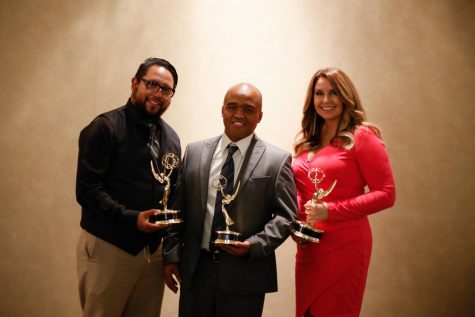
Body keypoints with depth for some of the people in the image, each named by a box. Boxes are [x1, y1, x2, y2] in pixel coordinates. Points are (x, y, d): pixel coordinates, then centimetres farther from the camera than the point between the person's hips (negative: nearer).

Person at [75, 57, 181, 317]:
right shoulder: (105, 128, -8)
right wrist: (131, 218, -24)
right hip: (108, 248, -5)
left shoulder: (171, 138, 11)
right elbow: (87, 189, -14)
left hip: (154, 249, 6)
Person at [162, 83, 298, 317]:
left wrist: (255, 245, -16)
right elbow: (178, 208, 8)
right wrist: (171, 255, 4)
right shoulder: (194, 152, 8)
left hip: (245, 274, -2)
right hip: (195, 269, 3)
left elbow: (286, 216, -3)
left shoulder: (277, 160, -2)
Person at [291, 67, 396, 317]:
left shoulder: (361, 137, -7)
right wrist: (295, 222, -1)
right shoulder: (307, 141, 12)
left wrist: (330, 211, -18)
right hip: (307, 246, 6)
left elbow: (386, 194, -12)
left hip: (345, 245, -6)